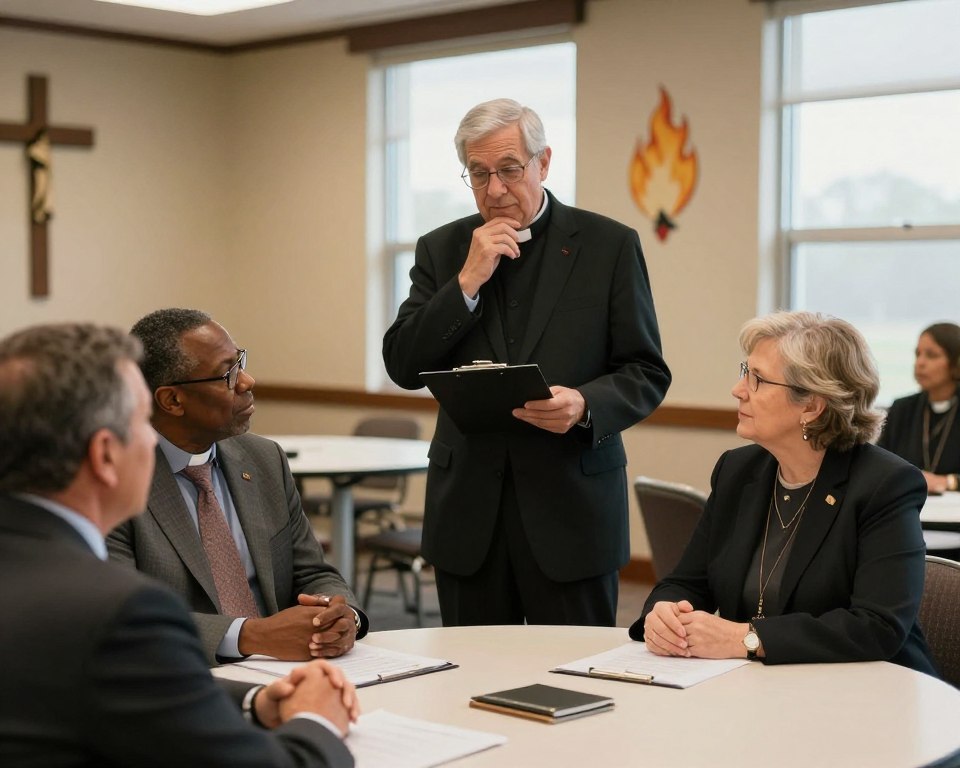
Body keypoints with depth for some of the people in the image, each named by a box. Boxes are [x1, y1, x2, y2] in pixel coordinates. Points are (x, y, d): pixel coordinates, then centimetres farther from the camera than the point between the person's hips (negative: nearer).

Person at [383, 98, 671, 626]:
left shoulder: (609, 246, 0)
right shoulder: (441, 250, 7)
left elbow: (647, 374, 1)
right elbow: (403, 367, -1)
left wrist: (585, 405, -20)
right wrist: (468, 280, -10)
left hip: (570, 508, -2)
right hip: (468, 511, 2)